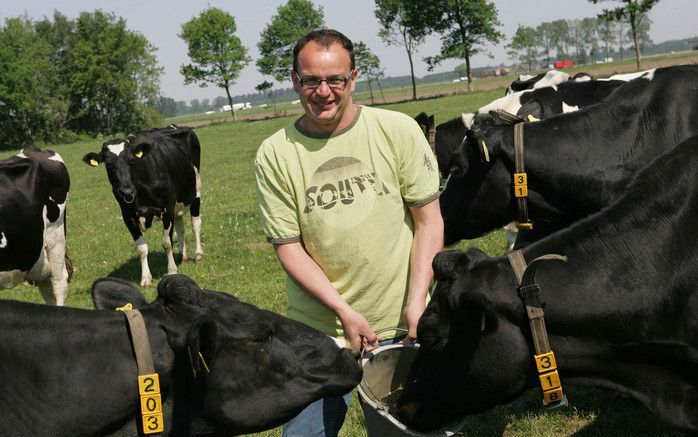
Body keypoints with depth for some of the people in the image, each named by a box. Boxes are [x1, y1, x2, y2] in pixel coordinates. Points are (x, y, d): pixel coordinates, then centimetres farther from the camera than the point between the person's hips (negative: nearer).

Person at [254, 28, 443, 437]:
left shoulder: (399, 131, -5)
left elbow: (429, 220, -2)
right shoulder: (274, 156, -5)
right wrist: (344, 311, -13)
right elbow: (289, 247, -4)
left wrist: (416, 303, -11)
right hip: (317, 330, 0)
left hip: (401, 324, 0)